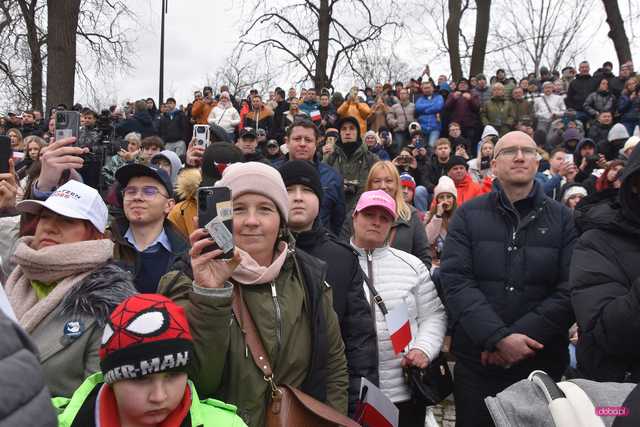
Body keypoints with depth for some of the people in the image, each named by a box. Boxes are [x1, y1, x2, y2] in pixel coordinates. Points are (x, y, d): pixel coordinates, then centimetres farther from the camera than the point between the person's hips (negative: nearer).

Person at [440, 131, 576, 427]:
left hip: (542, 363, 1)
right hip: (476, 361, 0)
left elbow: (570, 290, -7)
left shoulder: (563, 219, 3)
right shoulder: (467, 215, 1)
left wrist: (520, 336, -17)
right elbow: (455, 281, -9)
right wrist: (498, 338, -19)